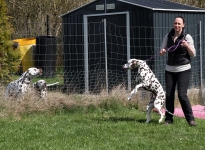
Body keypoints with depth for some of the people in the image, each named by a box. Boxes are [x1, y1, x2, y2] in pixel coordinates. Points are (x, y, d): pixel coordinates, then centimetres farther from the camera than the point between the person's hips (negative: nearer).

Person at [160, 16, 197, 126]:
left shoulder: (187, 37, -5)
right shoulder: (168, 36, 6)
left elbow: (193, 54, -5)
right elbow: (162, 49, 11)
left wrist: (187, 46, -22)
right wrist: (162, 51, -12)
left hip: (183, 70, -4)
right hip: (170, 69, 4)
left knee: (182, 94, -12)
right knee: (169, 94, 2)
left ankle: (190, 119, -3)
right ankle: (168, 119, 12)